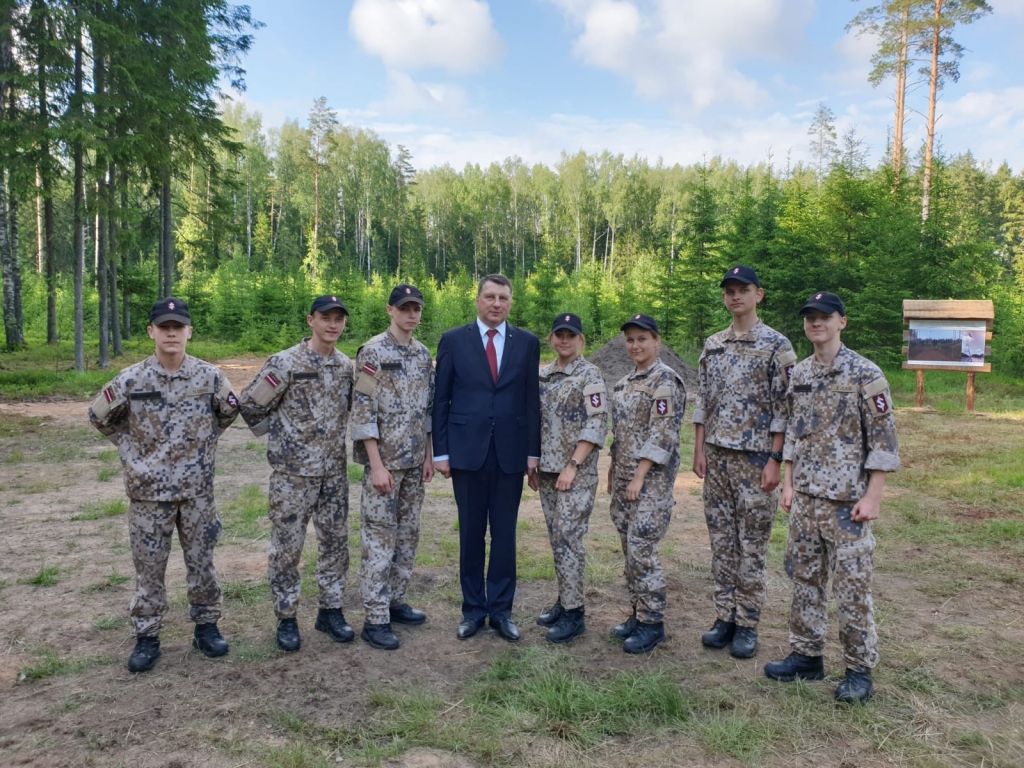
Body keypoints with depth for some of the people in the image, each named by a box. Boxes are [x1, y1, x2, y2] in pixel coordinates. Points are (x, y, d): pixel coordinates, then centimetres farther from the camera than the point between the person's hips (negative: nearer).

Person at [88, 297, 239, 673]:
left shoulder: (209, 376, -6)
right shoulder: (130, 380, -8)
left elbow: (229, 411, 12)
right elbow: (99, 416, 8)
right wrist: (131, 447, 5)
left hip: (197, 488, 1)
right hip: (148, 489, 0)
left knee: (201, 561, 11)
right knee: (148, 566, 9)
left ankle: (206, 627, 26)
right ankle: (146, 637, 22)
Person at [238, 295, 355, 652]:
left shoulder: (347, 366, 5)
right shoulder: (285, 363, -12)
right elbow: (250, 405, -6)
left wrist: (334, 438, 11)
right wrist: (280, 434, 2)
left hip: (335, 471, 5)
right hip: (293, 471, -5)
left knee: (335, 541, 11)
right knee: (287, 545, 5)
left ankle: (330, 610, 26)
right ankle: (286, 618, 19)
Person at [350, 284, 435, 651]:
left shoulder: (424, 354, 10)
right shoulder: (373, 351, -10)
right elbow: (362, 411, -14)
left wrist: (429, 455, 8)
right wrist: (377, 465, -17)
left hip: (415, 462, 7)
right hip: (384, 460, -7)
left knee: (408, 533, 13)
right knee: (379, 537, -2)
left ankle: (395, 601, 28)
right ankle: (375, 619, 6)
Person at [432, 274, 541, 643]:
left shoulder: (527, 343, 5)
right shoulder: (453, 340, 1)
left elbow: (532, 400, 6)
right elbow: (441, 400, 2)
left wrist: (534, 452, 3)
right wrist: (440, 452, -1)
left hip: (510, 452, 1)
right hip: (467, 450, -1)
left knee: (505, 534, 7)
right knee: (471, 534, 8)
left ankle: (501, 609, 21)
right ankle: (473, 609, 22)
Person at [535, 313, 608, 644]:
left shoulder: (590, 374, -7)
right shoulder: (542, 375, 11)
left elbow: (597, 424, -13)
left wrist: (572, 466, -17)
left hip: (577, 473, -6)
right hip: (547, 470, 6)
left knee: (568, 538, -7)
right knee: (556, 538, 11)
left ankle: (574, 613, 2)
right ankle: (564, 600, 23)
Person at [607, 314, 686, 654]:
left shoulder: (665, 380, -11)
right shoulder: (624, 383, 15)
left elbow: (662, 434, -17)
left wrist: (640, 476, -20)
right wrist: (613, 470, 16)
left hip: (651, 478, -8)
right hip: (624, 477, 8)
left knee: (641, 549, -7)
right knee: (629, 548, 12)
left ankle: (652, 622, 5)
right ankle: (638, 613, 23)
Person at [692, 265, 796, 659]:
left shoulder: (776, 346, -6)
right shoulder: (713, 345, 10)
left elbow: (784, 407, -9)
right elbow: (702, 401, 12)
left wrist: (775, 460, -14)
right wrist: (699, 449, 6)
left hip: (755, 457, -5)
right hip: (717, 456, 5)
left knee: (751, 544, 3)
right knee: (721, 540, 10)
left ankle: (747, 624, 15)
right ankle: (724, 617, 21)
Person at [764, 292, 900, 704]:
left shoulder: (865, 375, -10)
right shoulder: (799, 374, 9)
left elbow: (884, 440, -10)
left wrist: (872, 496, -14)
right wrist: (788, 483, 11)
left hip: (847, 500, -6)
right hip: (805, 498, 6)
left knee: (852, 586, 1)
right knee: (804, 578, 13)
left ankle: (860, 670, 15)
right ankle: (806, 656, 26)